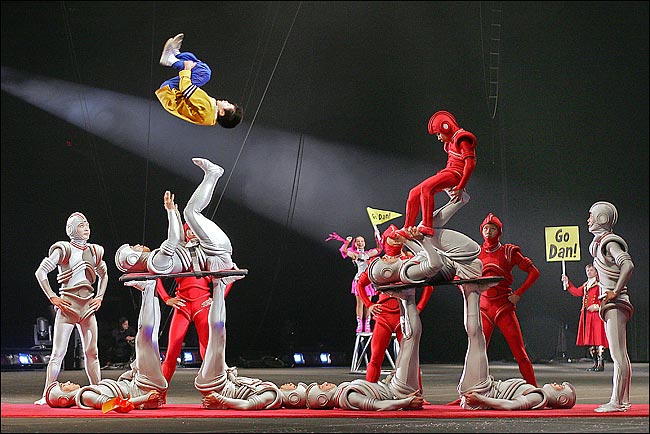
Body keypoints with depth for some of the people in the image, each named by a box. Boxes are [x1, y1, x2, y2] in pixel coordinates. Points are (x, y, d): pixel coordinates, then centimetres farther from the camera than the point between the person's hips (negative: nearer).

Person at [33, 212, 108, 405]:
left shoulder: (94, 251, 13)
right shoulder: (63, 250, -3)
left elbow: (103, 275, 29)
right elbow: (40, 272, -4)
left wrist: (99, 297, 16)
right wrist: (52, 298, -9)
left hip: (88, 306, 5)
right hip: (67, 305, -5)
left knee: (92, 352, 8)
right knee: (58, 353, -8)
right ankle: (47, 395, -8)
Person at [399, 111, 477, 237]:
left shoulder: (462, 139, -8)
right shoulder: (451, 142, 23)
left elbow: (470, 164, -18)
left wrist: (460, 187, -22)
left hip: (455, 174, -10)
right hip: (447, 173, 10)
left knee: (426, 188, -32)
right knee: (415, 193, 4)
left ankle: (426, 226, -39)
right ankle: (407, 229, 6)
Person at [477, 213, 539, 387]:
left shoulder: (509, 252, 3)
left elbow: (534, 272, 6)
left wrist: (518, 293, -1)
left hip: (504, 307, -2)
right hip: (483, 308, 2)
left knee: (520, 353, -5)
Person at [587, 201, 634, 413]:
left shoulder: (609, 241, -11)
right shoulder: (601, 241, 17)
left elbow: (628, 265, -25)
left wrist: (615, 291, -23)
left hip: (615, 303, -10)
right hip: (611, 305, 10)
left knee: (618, 354, -10)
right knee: (620, 355, 11)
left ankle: (616, 401, -12)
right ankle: (623, 401, 14)